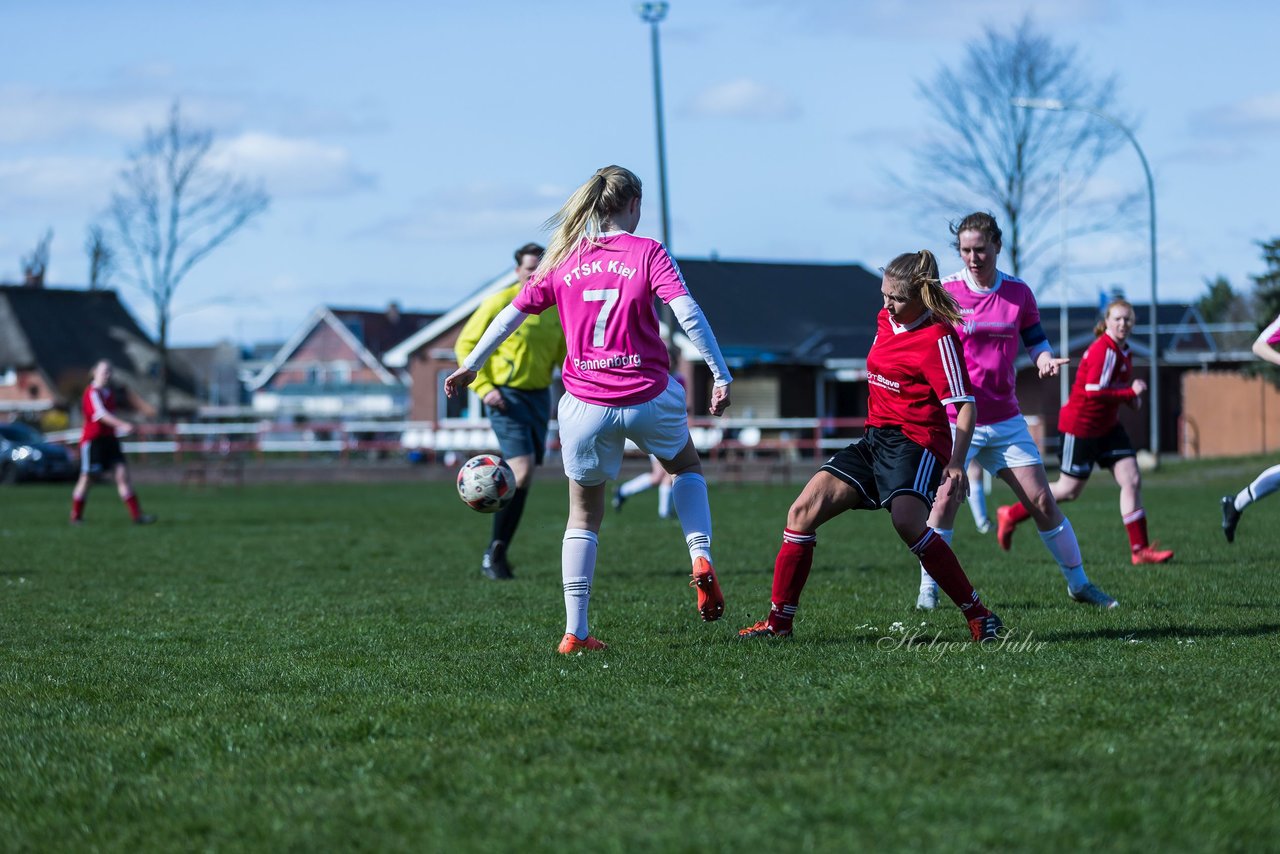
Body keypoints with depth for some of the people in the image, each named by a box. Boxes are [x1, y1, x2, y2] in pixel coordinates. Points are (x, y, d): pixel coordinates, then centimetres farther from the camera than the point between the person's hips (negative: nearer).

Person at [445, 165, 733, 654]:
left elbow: (511, 315, 10)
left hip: (586, 405, 2)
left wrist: (469, 366, 20)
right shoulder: (647, 253, -2)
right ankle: (701, 560, 6)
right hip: (649, 396, -1)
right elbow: (687, 313, -13)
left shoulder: (563, 261, 6)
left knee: (583, 517, 13)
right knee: (686, 468, 28)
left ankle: (575, 632, 8)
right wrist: (721, 375, -12)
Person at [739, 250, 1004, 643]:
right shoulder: (885, 320, 11)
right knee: (804, 510, -4)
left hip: (916, 443, -8)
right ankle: (779, 622, 2)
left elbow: (965, 405, -17)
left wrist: (956, 463, -26)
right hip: (874, 440, 8)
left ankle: (979, 617, -24)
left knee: (907, 522, -33)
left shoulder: (938, 338, -13)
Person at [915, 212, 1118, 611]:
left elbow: (1037, 344, 10)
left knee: (1042, 501, 1)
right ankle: (928, 588, -4)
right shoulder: (945, 292, -6)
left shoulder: (1019, 292, 3)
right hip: (956, 418, -3)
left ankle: (1079, 583, 14)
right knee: (945, 498, -18)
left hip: (1005, 420, 3)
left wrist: (1047, 361, -12)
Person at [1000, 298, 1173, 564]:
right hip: (1080, 425, -9)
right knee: (1070, 490, 3)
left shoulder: (1122, 351, 8)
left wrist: (1131, 397, 2)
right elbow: (1094, 391, -28)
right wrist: (1131, 393, -20)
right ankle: (1012, 515, 21)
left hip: (1107, 427, 9)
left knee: (1132, 480, -2)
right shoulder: (1104, 350, -22)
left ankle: (1140, 550, 0)